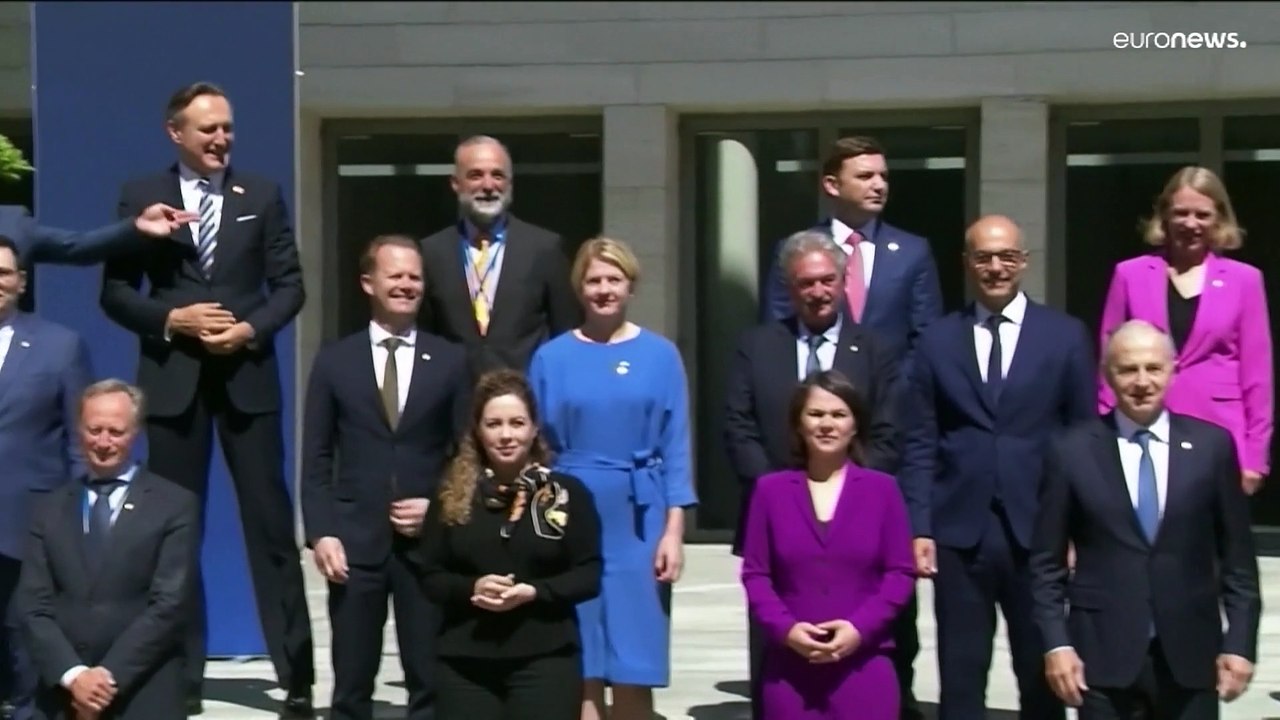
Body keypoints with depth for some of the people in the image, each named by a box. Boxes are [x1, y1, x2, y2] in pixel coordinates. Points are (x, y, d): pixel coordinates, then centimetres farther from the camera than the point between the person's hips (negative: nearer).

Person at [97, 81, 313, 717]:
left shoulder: (262, 195, 7)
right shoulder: (141, 196, 4)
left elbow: (290, 284, 4)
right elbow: (115, 292, 2)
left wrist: (251, 329, -12)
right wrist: (171, 320, -13)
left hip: (248, 374, 0)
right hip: (172, 377, 0)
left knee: (270, 522, 0)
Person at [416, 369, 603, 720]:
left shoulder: (567, 493, 1)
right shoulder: (453, 497, 6)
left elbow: (590, 574, -2)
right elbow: (431, 575, 7)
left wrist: (533, 591, -16)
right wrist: (471, 588, -13)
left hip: (545, 658, -2)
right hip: (465, 660, 2)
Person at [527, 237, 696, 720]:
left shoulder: (660, 355, 3)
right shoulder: (552, 357, 3)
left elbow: (675, 448, 2)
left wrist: (674, 530, -4)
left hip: (638, 522, 0)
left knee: (633, 667, 3)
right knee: (580, 669, 3)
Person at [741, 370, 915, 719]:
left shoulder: (882, 488, 5)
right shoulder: (771, 489, 7)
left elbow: (901, 571, 2)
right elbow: (755, 572, 5)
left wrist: (860, 627, -11)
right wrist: (785, 628, -11)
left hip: (864, 664, -1)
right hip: (790, 664, 1)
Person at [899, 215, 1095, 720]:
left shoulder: (1065, 336, 4)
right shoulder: (938, 340, 7)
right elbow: (920, 445, 5)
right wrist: (919, 528, -3)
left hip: (1038, 533, 0)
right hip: (959, 534, 1)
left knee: (1043, 676, 8)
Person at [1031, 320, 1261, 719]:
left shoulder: (1212, 445, 3)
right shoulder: (1071, 451, 0)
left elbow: (1237, 559, 6)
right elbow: (1047, 563, 3)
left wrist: (1240, 642, 1)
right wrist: (1056, 643, -5)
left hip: (1191, 653, 1)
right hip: (1102, 653, -1)